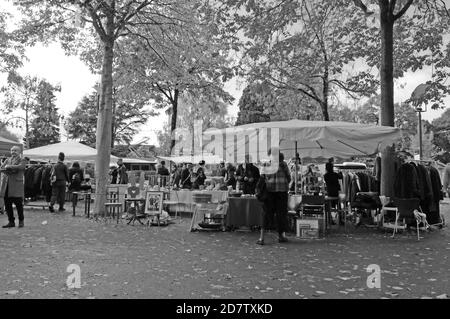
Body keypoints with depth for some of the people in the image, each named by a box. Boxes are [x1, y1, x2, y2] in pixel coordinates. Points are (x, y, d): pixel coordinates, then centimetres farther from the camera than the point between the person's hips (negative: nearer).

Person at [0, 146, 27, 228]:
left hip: (16, 185, -5)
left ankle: (21, 221, 12)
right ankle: (11, 222, 13)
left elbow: (20, 167, -16)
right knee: (7, 204, 4)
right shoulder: (7, 160, 20)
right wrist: (12, 169, -11)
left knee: (18, 204, -2)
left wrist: (8, 167, -9)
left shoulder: (22, 160, 5)